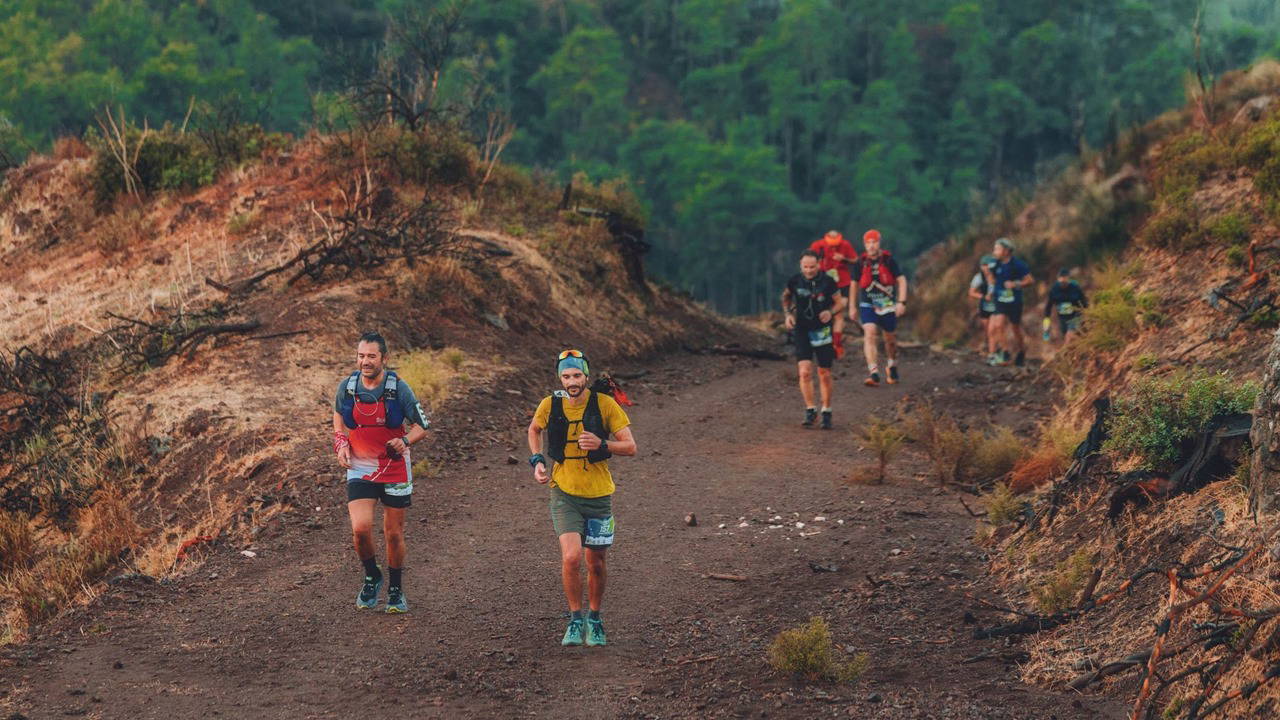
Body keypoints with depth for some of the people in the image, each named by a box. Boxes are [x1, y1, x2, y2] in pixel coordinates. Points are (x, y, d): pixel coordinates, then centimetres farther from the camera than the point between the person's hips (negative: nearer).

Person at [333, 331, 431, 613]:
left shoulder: (399, 388, -13)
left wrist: (405, 441, -26)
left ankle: (396, 590, 26)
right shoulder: (347, 386, -6)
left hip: (395, 469, -1)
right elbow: (339, 415, 16)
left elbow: (421, 427, -6)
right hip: (360, 469, 1)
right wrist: (341, 443, 1)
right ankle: (372, 577, 11)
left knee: (394, 533, 6)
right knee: (360, 528, -16)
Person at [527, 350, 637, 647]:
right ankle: (575, 620, 0)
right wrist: (537, 460, 2)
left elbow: (630, 446, -10)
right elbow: (534, 430, 17)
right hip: (564, 493, 0)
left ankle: (594, 620, 33)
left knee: (595, 564, 10)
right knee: (571, 557, -18)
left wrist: (602, 444, -27)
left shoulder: (604, 404, -11)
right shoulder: (550, 405, -6)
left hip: (598, 494, 0)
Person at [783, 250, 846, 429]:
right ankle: (810, 411, -3)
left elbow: (840, 303, 0)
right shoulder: (795, 281, -5)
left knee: (825, 374, 5)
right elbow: (786, 297, 16)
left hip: (822, 332, -1)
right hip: (802, 331, 1)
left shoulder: (827, 281, -9)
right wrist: (788, 314, 0)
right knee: (805, 372, -14)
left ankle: (826, 413, 20)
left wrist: (831, 312, -20)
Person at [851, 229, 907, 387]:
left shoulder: (889, 261, -6)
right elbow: (855, 284, 12)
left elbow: (901, 280, -2)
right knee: (870, 335, -19)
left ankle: (892, 366, 41)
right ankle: (873, 374, -26)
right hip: (868, 306, 0)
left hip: (888, 306, 0)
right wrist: (852, 306, 14)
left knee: (890, 338, 13)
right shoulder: (860, 263, -1)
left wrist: (902, 302, -12)